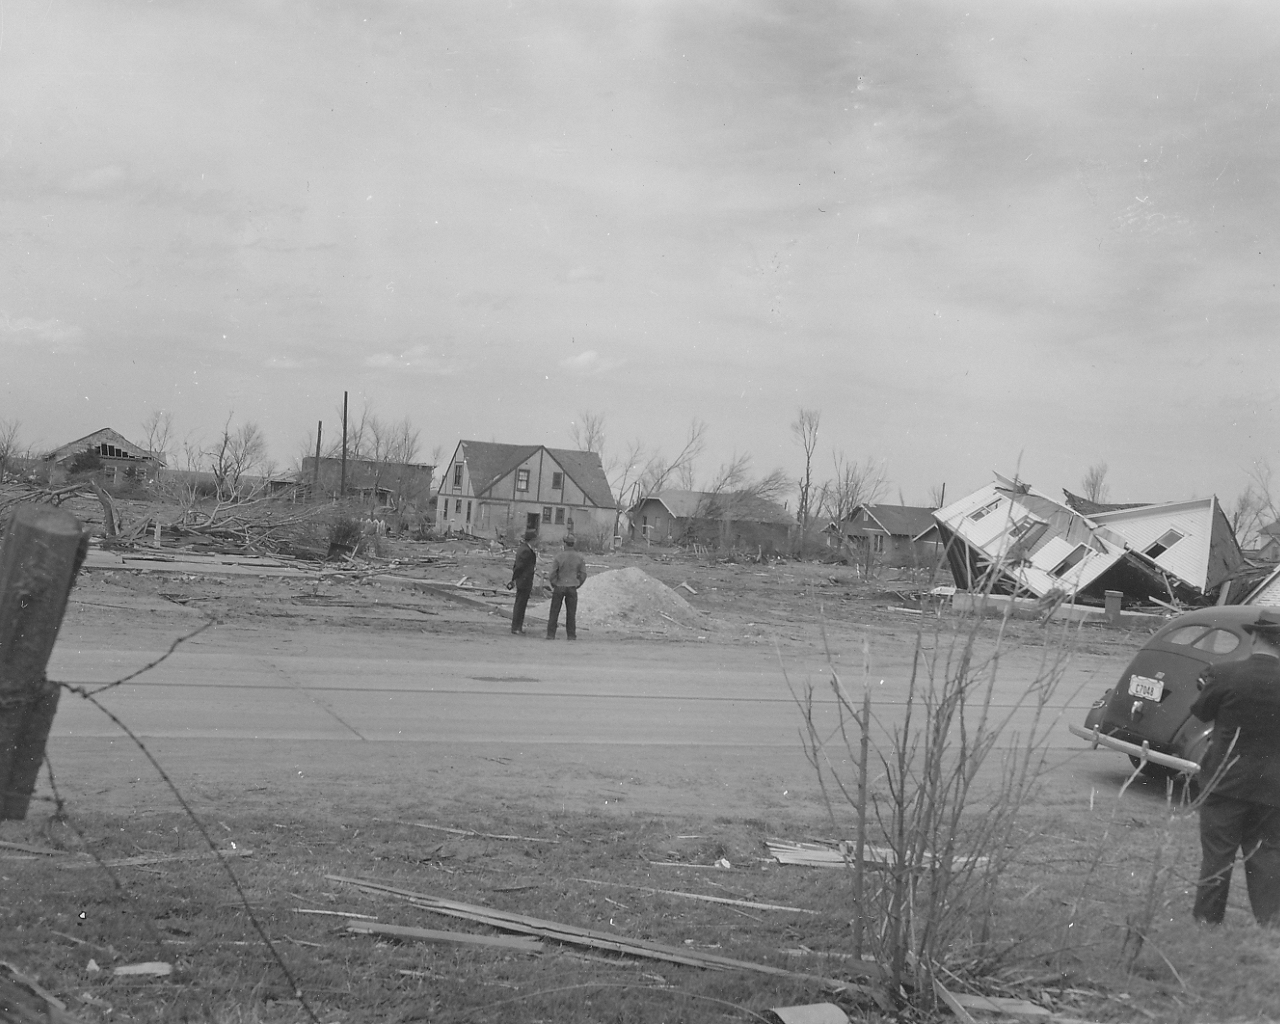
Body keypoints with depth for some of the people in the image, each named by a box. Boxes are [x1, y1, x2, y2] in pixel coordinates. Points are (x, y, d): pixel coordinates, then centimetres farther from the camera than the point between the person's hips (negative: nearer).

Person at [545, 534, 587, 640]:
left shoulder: (558, 557, -11)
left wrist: (553, 586, 6)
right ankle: (571, 635, 9)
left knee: (554, 612, 6)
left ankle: (551, 634, 4)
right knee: (571, 613, 9)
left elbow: (552, 574, -11)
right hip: (572, 588, 2)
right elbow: (583, 575, -1)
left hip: (559, 587, -2)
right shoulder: (579, 558, -3)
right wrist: (576, 586, 12)